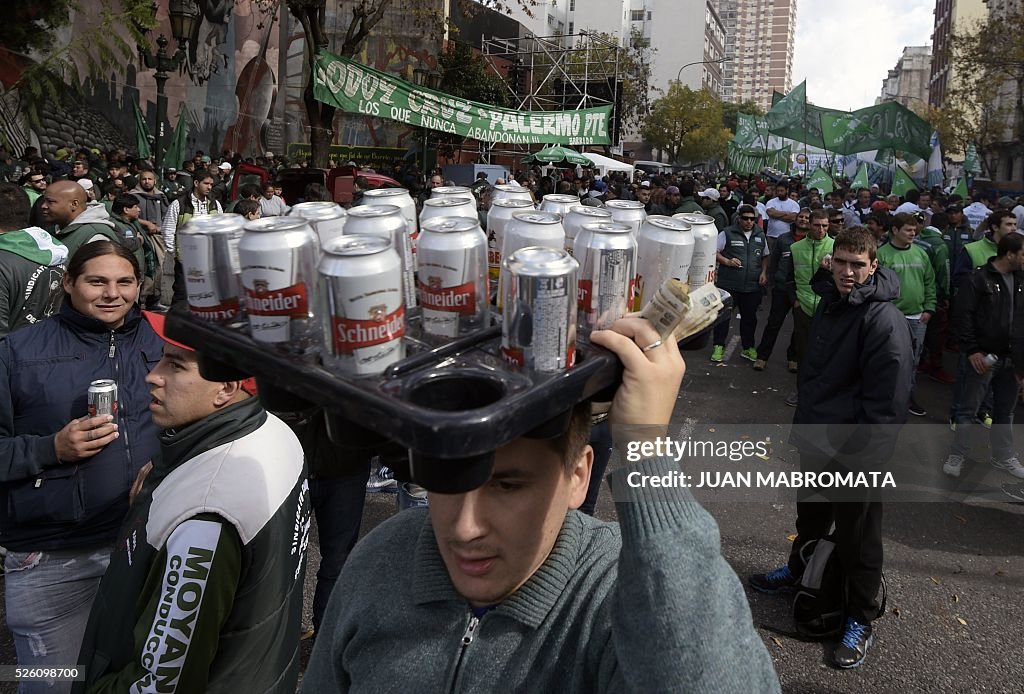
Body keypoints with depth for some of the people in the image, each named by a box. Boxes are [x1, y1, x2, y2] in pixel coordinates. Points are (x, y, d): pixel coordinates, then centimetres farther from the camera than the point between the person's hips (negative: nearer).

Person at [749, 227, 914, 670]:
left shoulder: (884, 321, -21)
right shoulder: (830, 303, 6)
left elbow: (887, 404, -22)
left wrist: (861, 456, -20)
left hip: (856, 454, -8)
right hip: (817, 441, 8)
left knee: (857, 538, 7)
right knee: (810, 515, 26)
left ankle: (860, 621, 24)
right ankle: (798, 571, 49)